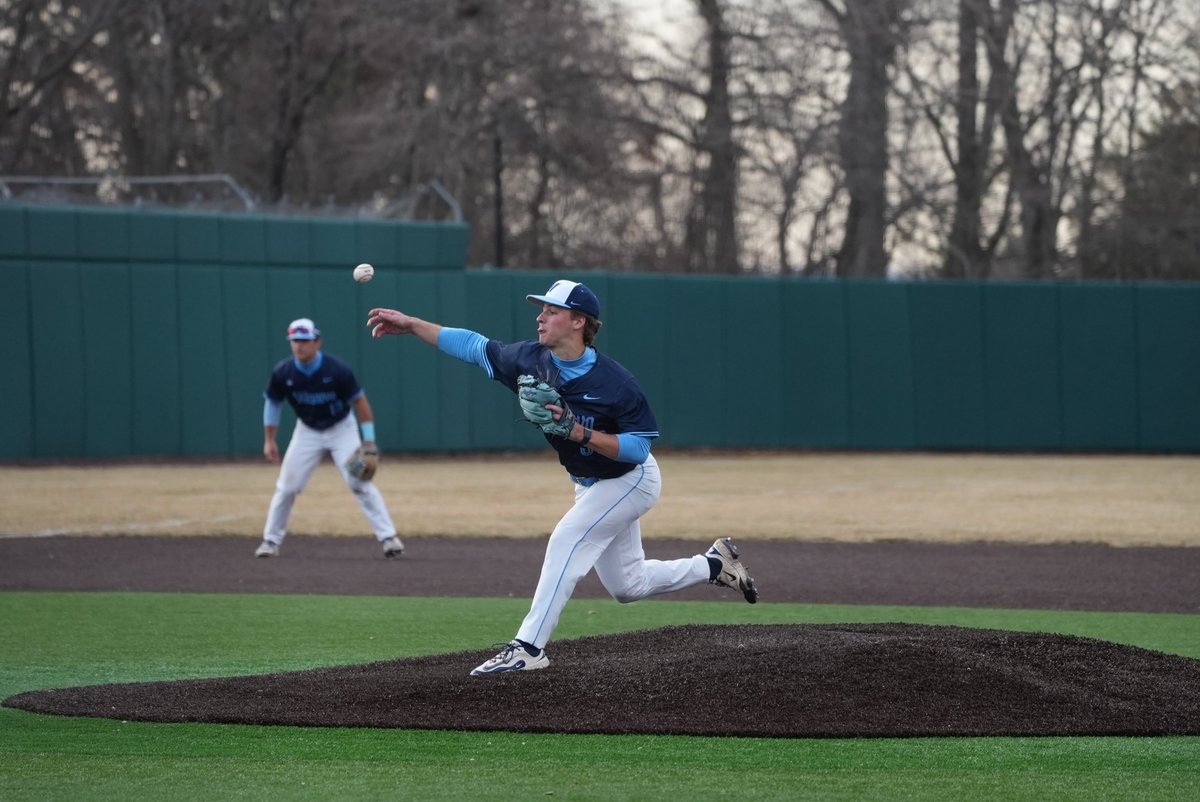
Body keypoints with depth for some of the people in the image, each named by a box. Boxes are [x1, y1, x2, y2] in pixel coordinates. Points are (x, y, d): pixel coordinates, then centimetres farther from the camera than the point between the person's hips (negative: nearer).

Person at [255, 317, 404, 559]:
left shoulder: (337, 370, -26)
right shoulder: (283, 373, -18)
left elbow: (360, 401, -15)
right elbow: (272, 403, 0)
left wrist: (369, 441, -17)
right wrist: (269, 441, 0)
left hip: (342, 429, -3)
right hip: (308, 431, 3)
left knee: (360, 483, -15)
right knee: (287, 487, -1)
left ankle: (388, 538, -13)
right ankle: (271, 540, 14)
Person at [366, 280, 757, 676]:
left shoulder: (615, 382, -30)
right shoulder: (530, 359, -12)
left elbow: (638, 447, -27)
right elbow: (474, 346, -3)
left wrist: (578, 432, -37)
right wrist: (410, 324, -10)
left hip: (631, 481, -8)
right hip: (590, 485, 8)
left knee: (567, 540, -24)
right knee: (627, 585, 16)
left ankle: (528, 647, -23)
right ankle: (714, 565, 35)